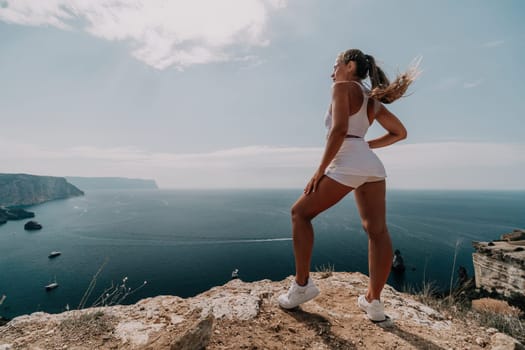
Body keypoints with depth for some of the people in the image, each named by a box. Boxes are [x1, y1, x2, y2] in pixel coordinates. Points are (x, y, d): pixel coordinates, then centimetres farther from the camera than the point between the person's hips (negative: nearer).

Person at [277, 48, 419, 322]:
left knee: (300, 213, 3)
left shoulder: (343, 87, 3)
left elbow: (339, 130, -13)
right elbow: (400, 133, 25)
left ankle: (302, 284, 5)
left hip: (347, 164, -8)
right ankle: (373, 302, 14)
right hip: (372, 166, 9)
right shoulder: (373, 99, 25)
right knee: (377, 231, 5)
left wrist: (320, 170, -13)